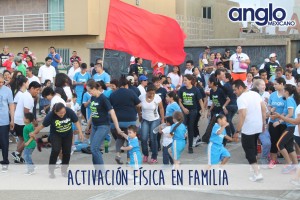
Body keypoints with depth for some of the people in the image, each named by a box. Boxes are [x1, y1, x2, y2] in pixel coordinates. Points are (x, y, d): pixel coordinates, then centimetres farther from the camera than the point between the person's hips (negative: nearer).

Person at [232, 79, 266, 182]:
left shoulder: (241, 98, -18)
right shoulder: (255, 94, 6)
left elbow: (242, 115, -26)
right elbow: (263, 108, 9)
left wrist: (237, 131, -23)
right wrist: (263, 123, 16)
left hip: (248, 128, -8)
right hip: (258, 126, 8)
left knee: (248, 149, 1)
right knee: (253, 146, 25)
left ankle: (257, 173, -7)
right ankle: (254, 165, 40)